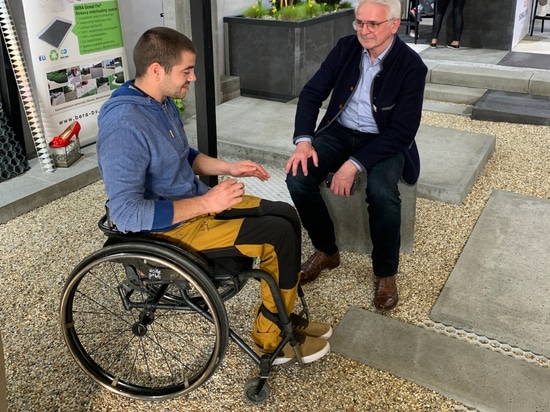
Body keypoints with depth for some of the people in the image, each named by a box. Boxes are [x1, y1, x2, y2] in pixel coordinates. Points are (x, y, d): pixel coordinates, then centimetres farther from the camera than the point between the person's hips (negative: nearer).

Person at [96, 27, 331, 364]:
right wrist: (206, 203, -27)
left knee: (287, 215, 3)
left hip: (194, 202, 9)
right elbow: (126, 213, -28)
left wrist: (229, 167, 2)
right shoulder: (124, 125, -26)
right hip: (169, 228, -9)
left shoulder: (162, 101, 3)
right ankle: (271, 339, 6)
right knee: (279, 235, -16)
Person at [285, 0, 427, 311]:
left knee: (383, 194, -34)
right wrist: (304, 140, -19)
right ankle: (327, 250, 2)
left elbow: (401, 131, -19)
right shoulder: (346, 47, -3)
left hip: (385, 141, -4)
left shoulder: (412, 67, -15)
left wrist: (355, 164, -29)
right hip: (340, 131, 4)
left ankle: (386, 273, -6)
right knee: (298, 177, -21)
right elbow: (312, 93, -2)